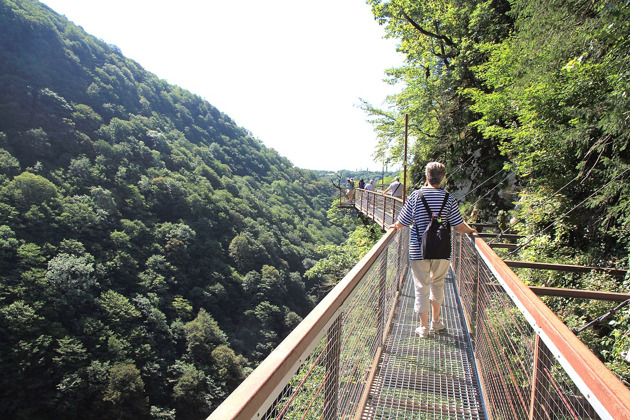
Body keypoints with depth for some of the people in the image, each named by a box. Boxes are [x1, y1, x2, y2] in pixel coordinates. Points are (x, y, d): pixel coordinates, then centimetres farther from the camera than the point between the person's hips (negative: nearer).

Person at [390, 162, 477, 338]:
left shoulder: (416, 195, -8)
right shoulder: (449, 199, -5)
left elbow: (402, 222, -4)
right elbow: (459, 226, -3)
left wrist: (395, 226, 19)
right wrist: (471, 231, 19)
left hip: (418, 250, -2)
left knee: (421, 287, 8)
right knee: (437, 284, 21)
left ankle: (423, 327, 16)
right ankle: (435, 322, 33)